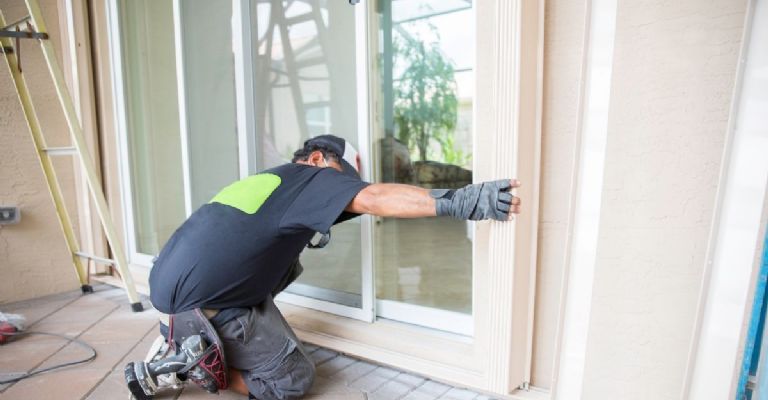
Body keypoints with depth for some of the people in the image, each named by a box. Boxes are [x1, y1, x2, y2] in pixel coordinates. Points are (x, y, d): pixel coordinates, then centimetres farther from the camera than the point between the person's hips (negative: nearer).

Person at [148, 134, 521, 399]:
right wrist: (456, 201, -29)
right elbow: (373, 198, -24)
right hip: (199, 305, -9)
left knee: (287, 265, 17)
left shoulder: (264, 178, 17)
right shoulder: (307, 177, -8)